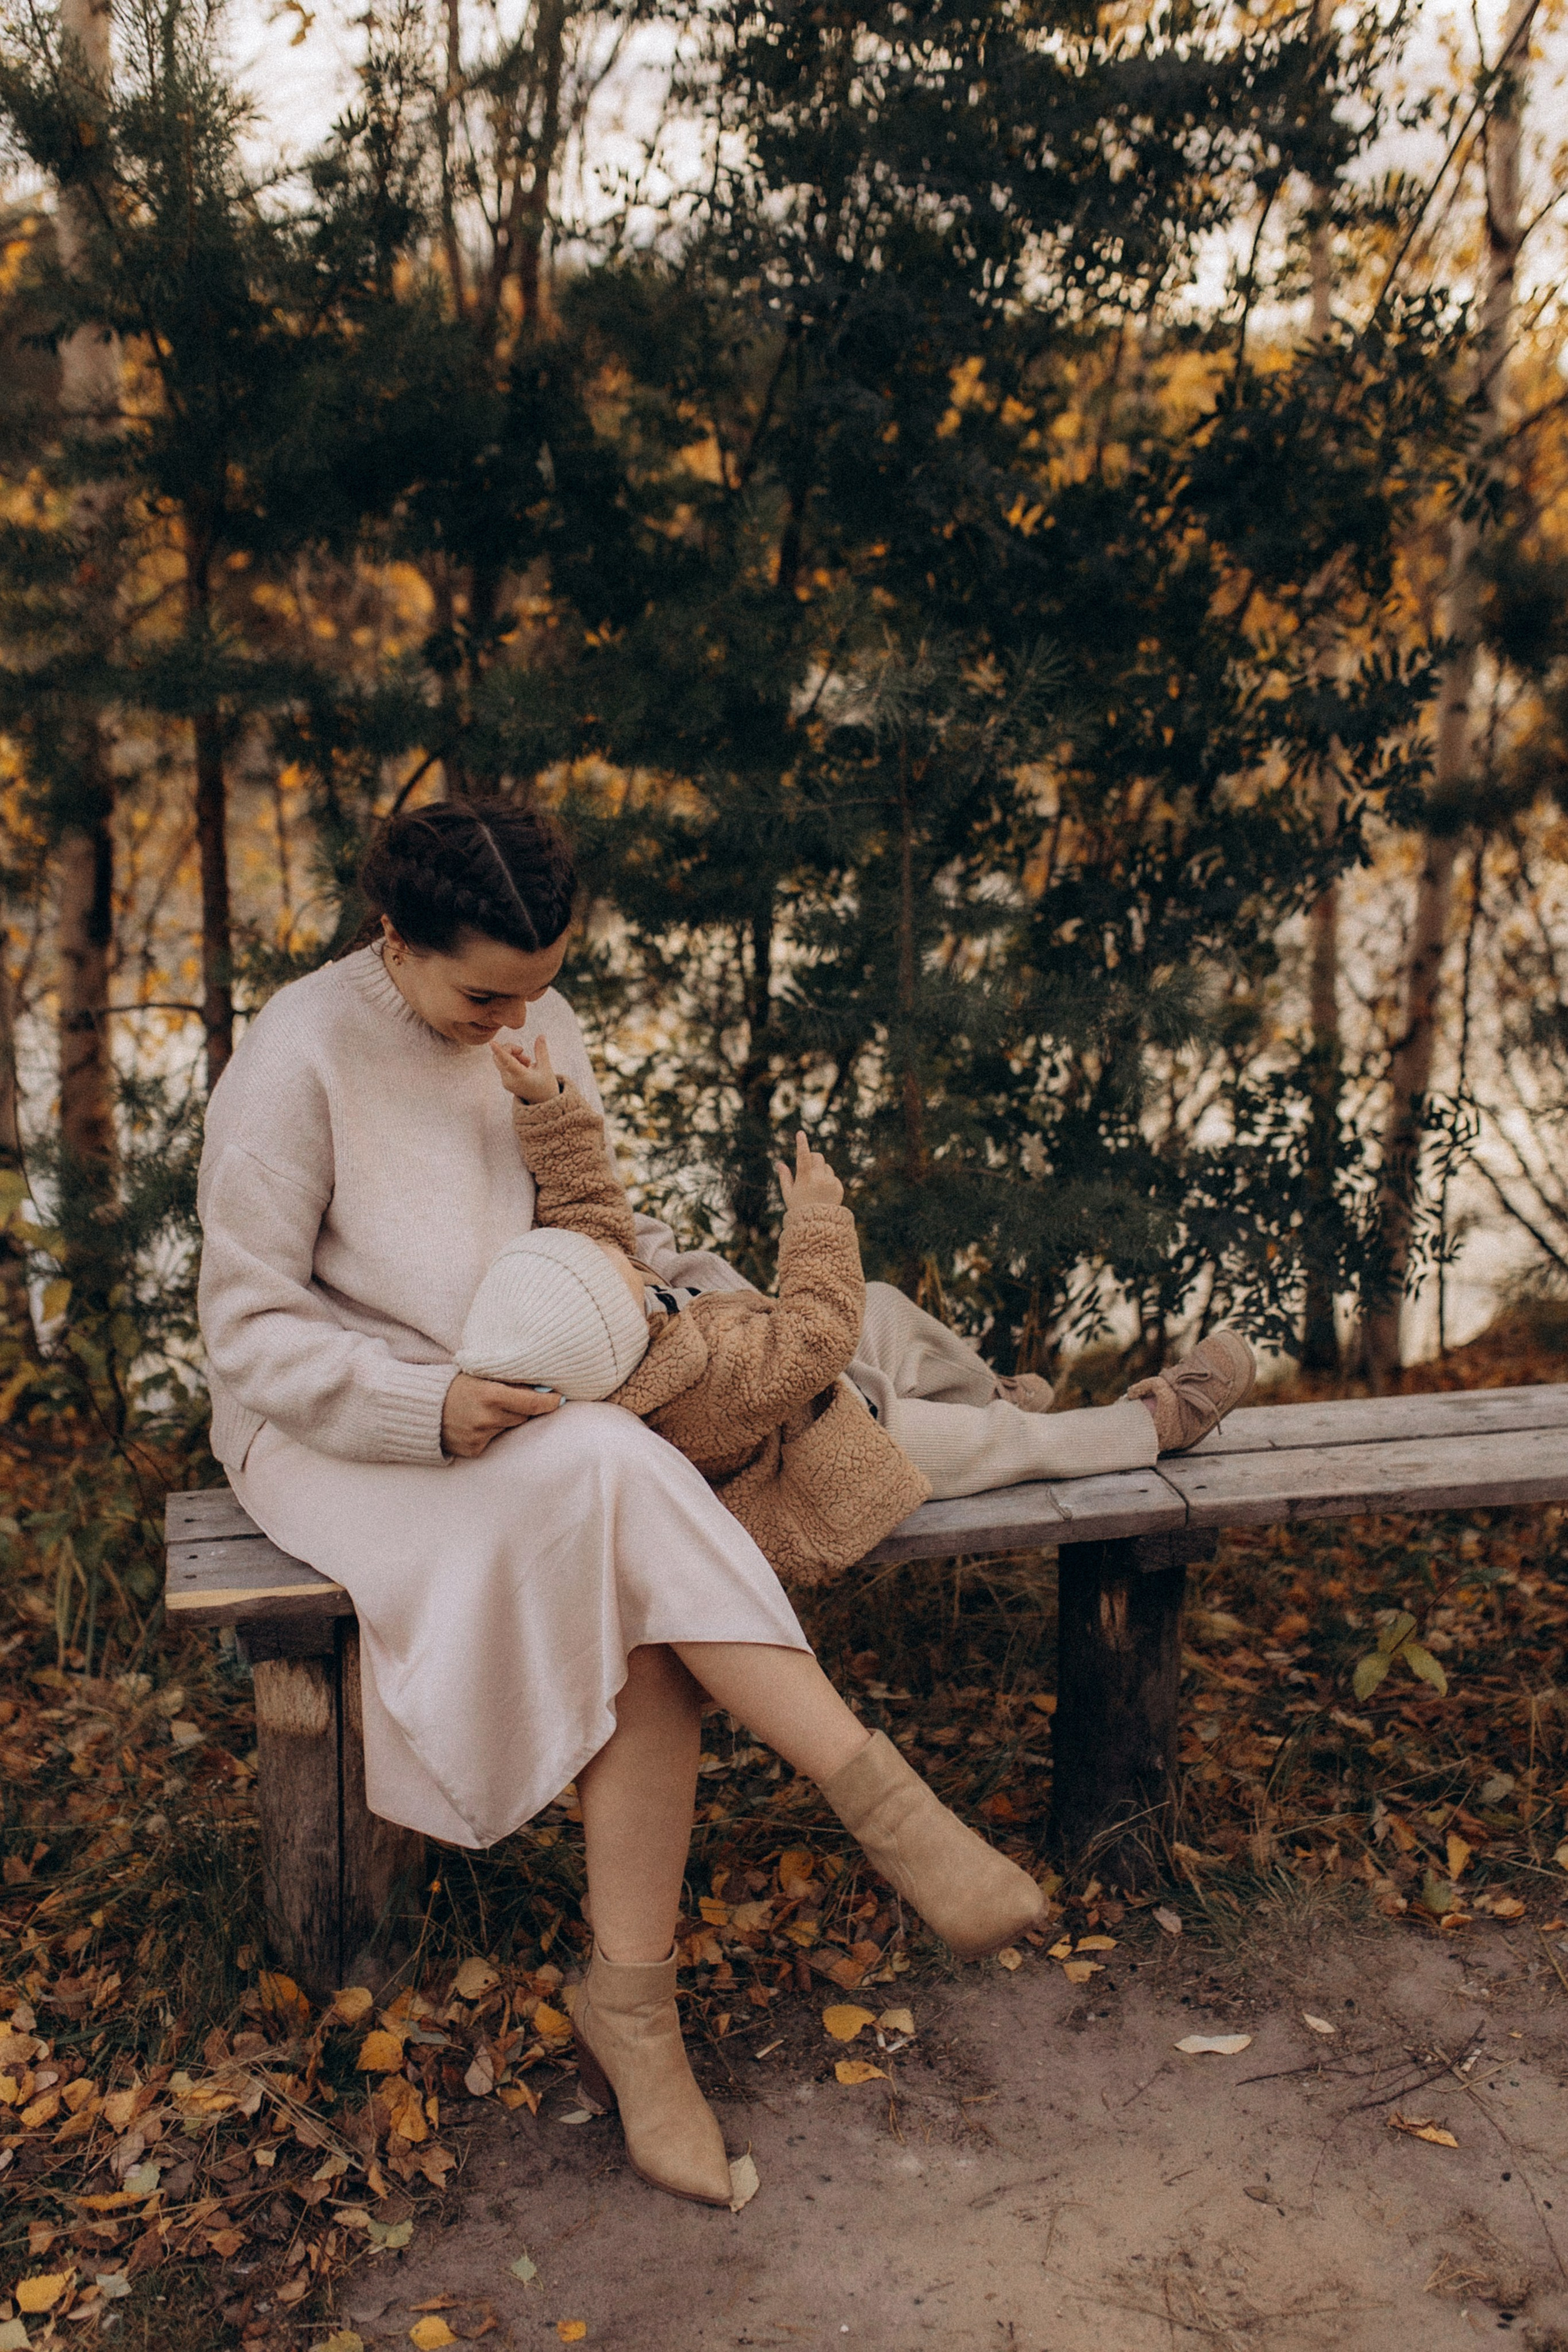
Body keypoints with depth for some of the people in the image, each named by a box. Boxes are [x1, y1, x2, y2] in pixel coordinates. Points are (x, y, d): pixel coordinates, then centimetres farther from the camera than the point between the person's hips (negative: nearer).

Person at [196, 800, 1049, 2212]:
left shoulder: (543, 1032, 4)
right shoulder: (300, 1060, -14)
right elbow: (251, 1328, -13)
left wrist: (705, 1287, 0)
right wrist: (426, 1406, -28)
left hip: (529, 1407, 5)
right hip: (332, 1429, -5)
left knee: (641, 1618, -28)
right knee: (617, 1480, -35)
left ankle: (631, 2001, -17)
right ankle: (880, 1796, -28)